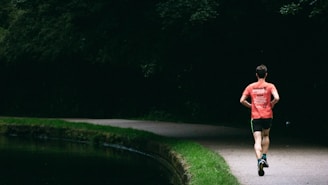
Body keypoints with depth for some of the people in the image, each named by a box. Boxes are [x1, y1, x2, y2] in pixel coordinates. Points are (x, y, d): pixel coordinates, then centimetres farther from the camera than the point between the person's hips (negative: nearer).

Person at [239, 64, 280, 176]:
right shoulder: (270, 86, -3)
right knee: (266, 136, 25)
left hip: (255, 116, 0)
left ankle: (259, 160, -27)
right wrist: (271, 104, 3)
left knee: (257, 141, -5)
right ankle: (264, 158, 19)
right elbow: (277, 98, -17)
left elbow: (242, 100, -1)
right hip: (267, 116, 0)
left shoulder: (250, 87, 3)